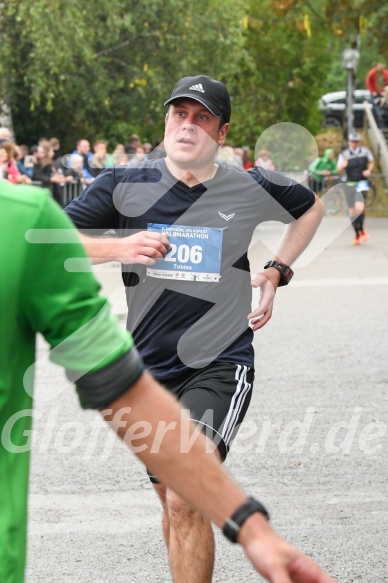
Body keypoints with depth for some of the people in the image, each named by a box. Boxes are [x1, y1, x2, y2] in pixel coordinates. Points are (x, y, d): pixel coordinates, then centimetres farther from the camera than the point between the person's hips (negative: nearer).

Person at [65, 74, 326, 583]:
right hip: (148, 369, 3)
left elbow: (311, 207, 21)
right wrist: (119, 248, -22)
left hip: (220, 365, -3)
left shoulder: (252, 189, 0)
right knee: (171, 500, 15)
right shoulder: (124, 186, -2)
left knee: (185, 501, -20)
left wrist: (276, 272, 11)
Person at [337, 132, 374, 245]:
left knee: (359, 206, -22)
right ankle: (357, 234, 20)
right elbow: (339, 170, -7)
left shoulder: (365, 151, -1)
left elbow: (371, 162, 17)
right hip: (349, 184, 1)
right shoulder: (343, 154, -5)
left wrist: (369, 170, -2)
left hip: (362, 183, -1)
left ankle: (361, 229, 0)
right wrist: (342, 166, -29)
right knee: (352, 210, 5)